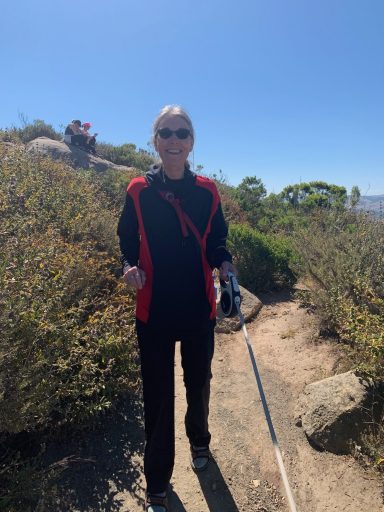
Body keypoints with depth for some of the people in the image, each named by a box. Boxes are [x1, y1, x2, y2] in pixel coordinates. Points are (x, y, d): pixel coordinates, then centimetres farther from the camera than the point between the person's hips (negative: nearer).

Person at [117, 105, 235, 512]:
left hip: (199, 309, 2)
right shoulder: (138, 190, -3)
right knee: (158, 397, 8)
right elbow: (127, 243, 4)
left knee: (198, 385, 20)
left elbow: (216, 243, 6)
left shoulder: (206, 191, 0)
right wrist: (129, 267, -16)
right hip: (154, 311, -1)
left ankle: (199, 441, 51)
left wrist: (225, 264, -15)